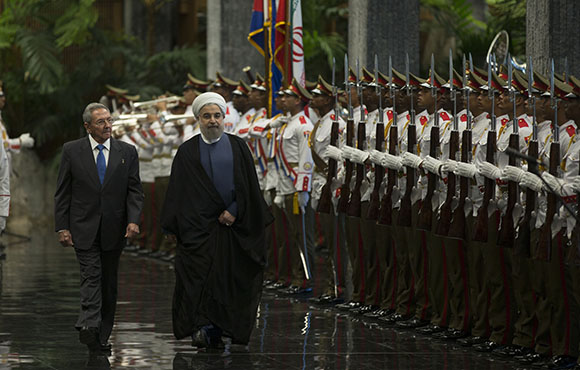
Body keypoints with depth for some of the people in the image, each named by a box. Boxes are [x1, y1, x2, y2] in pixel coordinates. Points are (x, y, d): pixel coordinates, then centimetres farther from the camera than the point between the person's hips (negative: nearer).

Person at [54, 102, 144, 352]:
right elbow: (62, 193, 2)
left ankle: (102, 336, 12)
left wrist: (133, 220, -13)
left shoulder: (127, 152, 5)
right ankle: (89, 326, -29)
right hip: (84, 229, -2)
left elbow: (134, 190, 3)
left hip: (113, 229, 2)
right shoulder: (72, 151, 1)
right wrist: (62, 227, -5)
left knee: (109, 282, 6)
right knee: (91, 276, -16)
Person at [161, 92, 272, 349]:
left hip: (232, 225, 1)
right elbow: (176, 191, 5)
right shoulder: (187, 152, 7)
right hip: (198, 228, -1)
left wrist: (234, 211, -8)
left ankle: (222, 328, 7)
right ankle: (202, 328, -19)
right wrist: (172, 227, -1)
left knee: (229, 278, 1)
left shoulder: (237, 147, 8)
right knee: (199, 276, -12)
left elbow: (249, 186, 4)